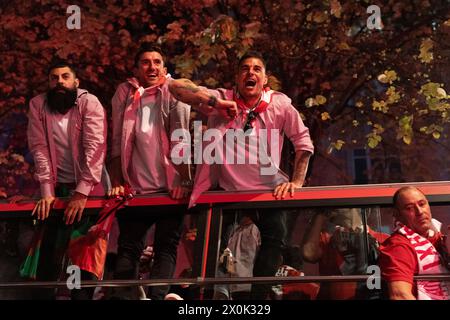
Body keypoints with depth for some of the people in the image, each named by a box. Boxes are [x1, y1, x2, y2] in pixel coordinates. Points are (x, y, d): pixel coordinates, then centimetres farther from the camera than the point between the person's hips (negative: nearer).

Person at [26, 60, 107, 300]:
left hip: (87, 187, -2)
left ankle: (83, 295, 13)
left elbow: (95, 147, -16)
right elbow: (39, 149, -5)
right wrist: (46, 192, -13)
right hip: (56, 188, 2)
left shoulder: (89, 103, -9)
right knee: (50, 247, 4)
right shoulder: (38, 105, 0)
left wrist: (81, 192, -22)